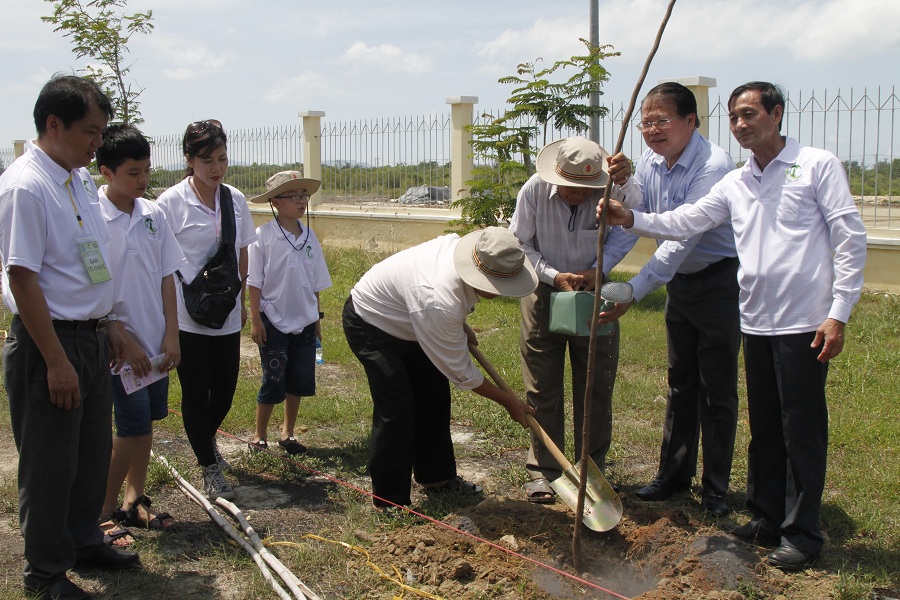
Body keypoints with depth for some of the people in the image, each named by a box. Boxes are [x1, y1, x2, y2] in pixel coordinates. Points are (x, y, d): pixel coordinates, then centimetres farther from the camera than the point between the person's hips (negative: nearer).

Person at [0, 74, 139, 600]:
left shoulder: (82, 179, 8)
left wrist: (107, 322, 19)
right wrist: (56, 362, -21)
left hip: (91, 336, 9)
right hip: (49, 341, -8)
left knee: (94, 451, 21)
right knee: (50, 463, 5)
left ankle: (84, 541, 40)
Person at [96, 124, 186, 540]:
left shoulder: (152, 214, 3)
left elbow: (167, 276, 7)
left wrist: (171, 334, 1)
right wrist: (126, 342, -15)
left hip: (156, 342, 6)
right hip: (121, 344, -6)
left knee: (146, 422, 14)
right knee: (133, 428, -6)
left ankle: (134, 500, 29)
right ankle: (104, 512, 11)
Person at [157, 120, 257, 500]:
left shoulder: (235, 200, 3)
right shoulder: (171, 202, -11)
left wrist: (242, 302, 16)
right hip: (186, 316, -4)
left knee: (225, 388, 12)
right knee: (196, 392, 3)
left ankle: (206, 439, 42)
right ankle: (209, 468, 18)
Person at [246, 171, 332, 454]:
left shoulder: (309, 236, 4)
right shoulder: (263, 236, -10)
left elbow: (315, 282, 10)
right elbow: (254, 282, -8)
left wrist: (317, 317, 12)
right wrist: (255, 320, -11)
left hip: (304, 321, 5)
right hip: (274, 321, -4)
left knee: (299, 380, 10)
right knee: (273, 381, 2)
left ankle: (287, 432, 26)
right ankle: (259, 436, 19)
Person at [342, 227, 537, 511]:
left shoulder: (459, 244, -20)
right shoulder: (440, 303, -42)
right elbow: (460, 371, -28)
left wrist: (461, 326, 7)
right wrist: (508, 401, -18)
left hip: (403, 318, 9)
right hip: (370, 324, -9)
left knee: (434, 395, 11)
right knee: (397, 407, -16)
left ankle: (437, 478, 26)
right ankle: (389, 501, -4)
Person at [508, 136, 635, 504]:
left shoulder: (609, 191, -17)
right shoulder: (534, 190, -16)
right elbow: (520, 244, -8)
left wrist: (599, 269, -29)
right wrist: (554, 276, -19)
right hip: (544, 295, 0)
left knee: (596, 387, 6)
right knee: (542, 388, 3)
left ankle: (594, 468, 20)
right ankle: (542, 470, 13)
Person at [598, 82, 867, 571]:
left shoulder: (817, 166, -3)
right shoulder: (735, 184, 13)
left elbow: (850, 238, -7)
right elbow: (685, 221, 8)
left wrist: (838, 313, -12)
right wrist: (631, 219, -8)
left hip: (805, 323, -6)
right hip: (756, 323, 6)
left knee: (803, 429, 1)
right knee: (764, 428, 14)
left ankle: (802, 534, 12)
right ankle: (766, 518, 27)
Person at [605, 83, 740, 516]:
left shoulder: (713, 166, -26)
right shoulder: (649, 163, -2)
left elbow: (681, 239, -31)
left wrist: (632, 292, -34)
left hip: (719, 281, -7)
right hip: (678, 282, 7)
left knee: (717, 390, 2)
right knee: (680, 384, 16)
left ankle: (715, 487, 14)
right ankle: (675, 473, 28)